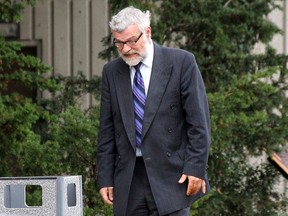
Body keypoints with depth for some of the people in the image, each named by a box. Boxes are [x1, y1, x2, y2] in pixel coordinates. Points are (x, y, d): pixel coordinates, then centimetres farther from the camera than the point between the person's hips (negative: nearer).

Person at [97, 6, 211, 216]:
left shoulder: (181, 62, -2)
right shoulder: (112, 72, 10)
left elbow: (199, 121, -3)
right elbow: (107, 130, 12)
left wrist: (195, 167, -10)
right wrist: (105, 179, 7)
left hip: (171, 174, -4)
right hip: (129, 180, 4)